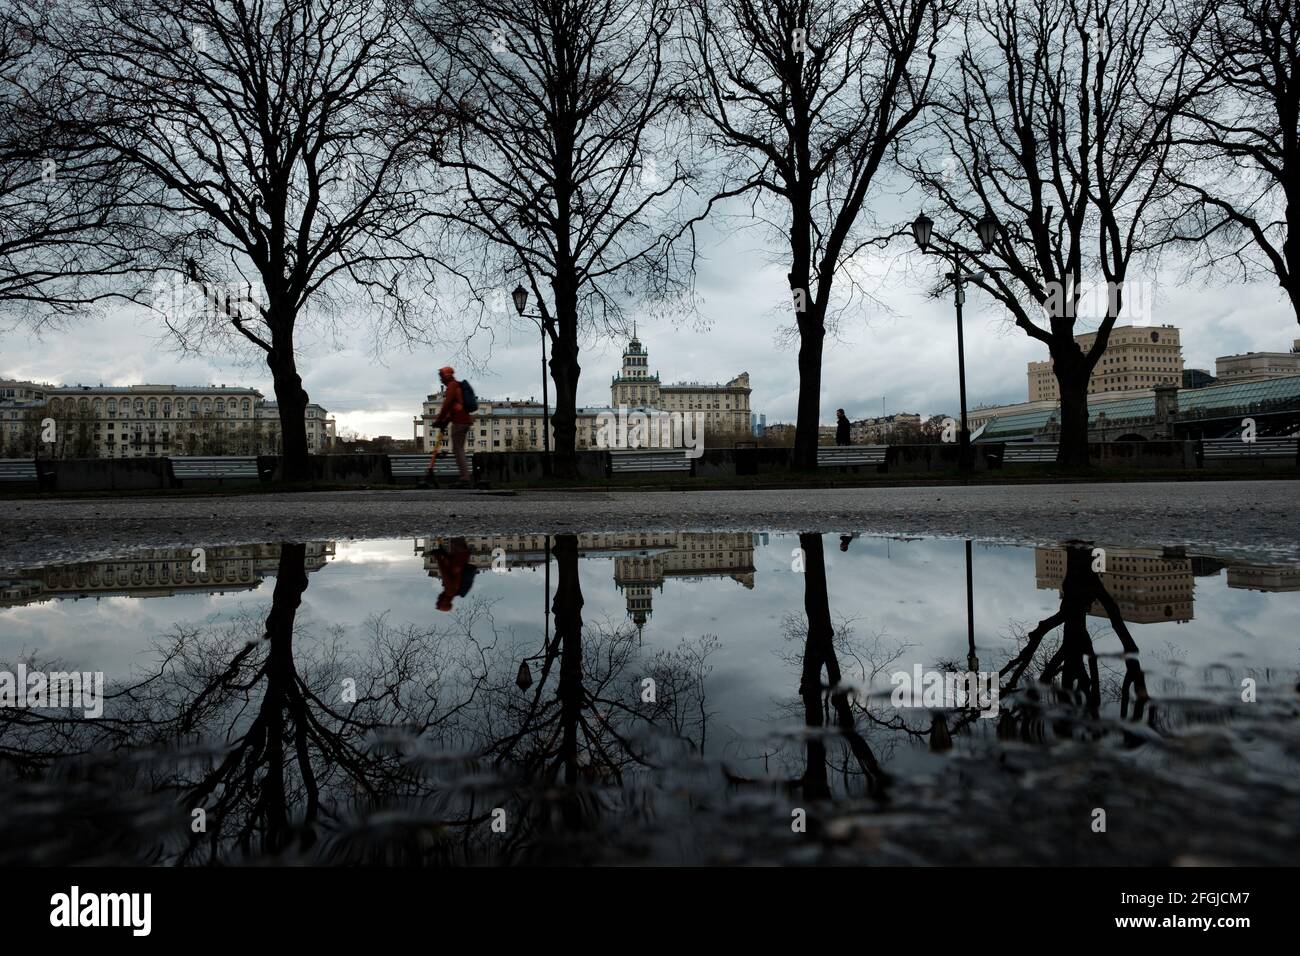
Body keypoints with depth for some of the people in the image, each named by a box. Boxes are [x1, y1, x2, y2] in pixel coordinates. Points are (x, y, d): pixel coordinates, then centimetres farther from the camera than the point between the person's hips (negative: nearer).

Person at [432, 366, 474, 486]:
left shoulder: (452, 386, -7)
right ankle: (465, 479, 12)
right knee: (459, 449, 12)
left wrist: (439, 420, -7)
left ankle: (465, 479, -11)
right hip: (465, 420, 9)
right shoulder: (457, 386, 22)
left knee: (457, 449, -7)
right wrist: (445, 422, 20)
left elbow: (447, 404, -14)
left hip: (459, 422, -9)